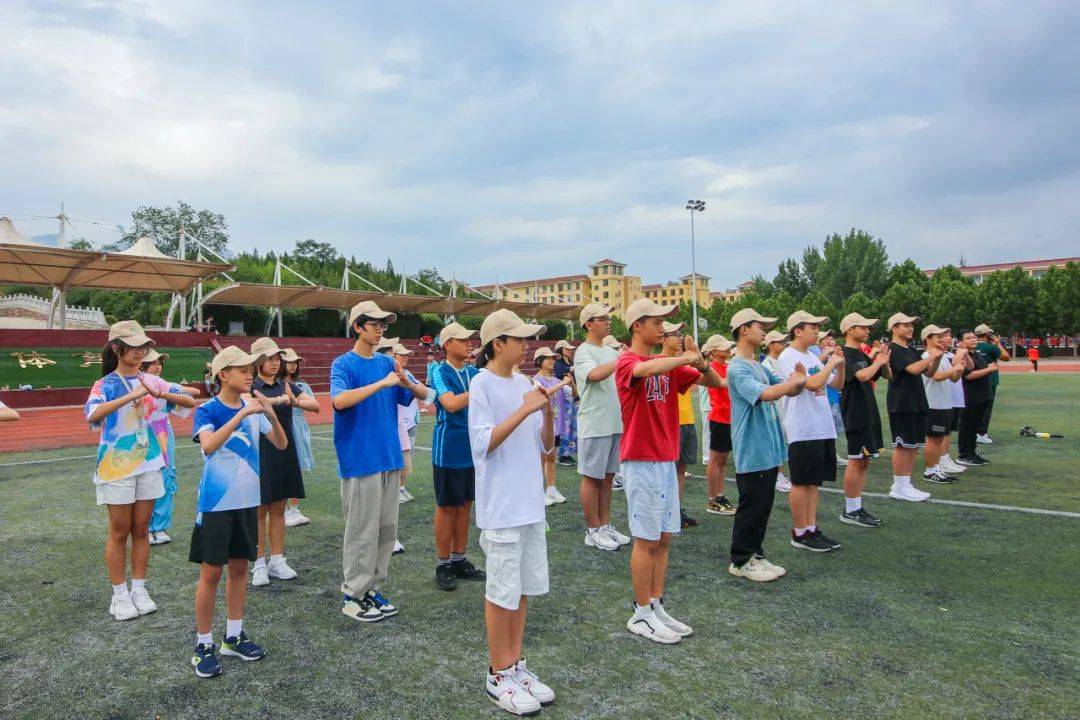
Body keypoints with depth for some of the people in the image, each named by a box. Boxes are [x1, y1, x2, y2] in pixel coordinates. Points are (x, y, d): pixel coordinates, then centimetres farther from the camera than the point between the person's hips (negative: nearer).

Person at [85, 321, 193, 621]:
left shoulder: (151, 380, 4)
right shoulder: (107, 384, -9)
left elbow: (188, 399, 0)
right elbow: (93, 414, -28)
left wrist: (161, 394, -18)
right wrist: (132, 395, -37)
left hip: (149, 464, 4)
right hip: (117, 467, -4)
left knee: (141, 530, 11)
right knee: (120, 532, 6)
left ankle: (139, 589, 23)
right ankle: (120, 596, 18)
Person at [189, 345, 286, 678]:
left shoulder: (253, 407, 1)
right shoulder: (207, 410, -13)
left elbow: (282, 444, 0)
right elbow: (208, 445, -31)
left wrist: (271, 415, -17)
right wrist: (242, 414, -36)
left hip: (248, 501, 5)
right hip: (216, 503, -5)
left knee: (239, 567, 14)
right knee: (211, 573, 3)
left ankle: (234, 636, 28)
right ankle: (203, 645, 18)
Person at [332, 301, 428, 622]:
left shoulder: (387, 363, 10)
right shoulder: (343, 364, -6)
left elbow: (423, 394, 10)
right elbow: (340, 400, -24)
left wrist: (407, 383, -12)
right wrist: (382, 383, -26)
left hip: (390, 458, 6)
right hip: (360, 460, -6)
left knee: (387, 529, 11)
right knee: (362, 531, 0)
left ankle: (371, 588, 25)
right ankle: (353, 596, 15)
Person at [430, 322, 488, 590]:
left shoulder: (475, 372, 7)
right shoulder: (440, 372, -11)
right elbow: (451, 404, -25)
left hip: (473, 447, 6)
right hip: (449, 449, -6)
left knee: (465, 504, 13)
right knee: (447, 506, 4)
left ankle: (459, 560, 24)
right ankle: (443, 565, 16)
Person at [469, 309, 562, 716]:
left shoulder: (524, 383, 8)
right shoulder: (482, 383, -11)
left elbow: (545, 446, 9)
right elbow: (484, 443, -19)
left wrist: (546, 410, -8)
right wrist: (525, 410, -22)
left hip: (530, 503, 7)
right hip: (501, 506, -7)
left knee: (524, 588, 15)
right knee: (503, 591, 4)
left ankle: (515, 665, 29)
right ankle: (499, 677, 19)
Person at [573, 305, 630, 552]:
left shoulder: (611, 351, 14)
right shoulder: (584, 351, -10)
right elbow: (595, 374, -28)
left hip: (615, 423, 8)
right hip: (594, 425, -7)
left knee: (608, 476, 13)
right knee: (592, 477, 2)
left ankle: (605, 526, 22)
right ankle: (593, 531, 11)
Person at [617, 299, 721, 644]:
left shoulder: (669, 365, 11)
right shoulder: (627, 362, -12)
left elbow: (714, 382, 8)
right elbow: (645, 369, -36)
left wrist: (699, 361, -12)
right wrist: (687, 357, -24)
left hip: (667, 460, 8)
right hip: (641, 462, -7)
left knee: (664, 538, 12)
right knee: (647, 540, 0)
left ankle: (656, 607, 24)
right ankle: (641, 615, 13)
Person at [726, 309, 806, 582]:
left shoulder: (759, 366, 14)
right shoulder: (738, 368, -15)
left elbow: (791, 390, 15)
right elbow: (765, 394, -29)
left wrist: (799, 380, -7)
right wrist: (795, 381, -16)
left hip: (769, 450, 9)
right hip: (752, 453, -9)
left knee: (764, 506, 15)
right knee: (751, 507, 1)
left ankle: (755, 555, 27)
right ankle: (740, 561, 14)